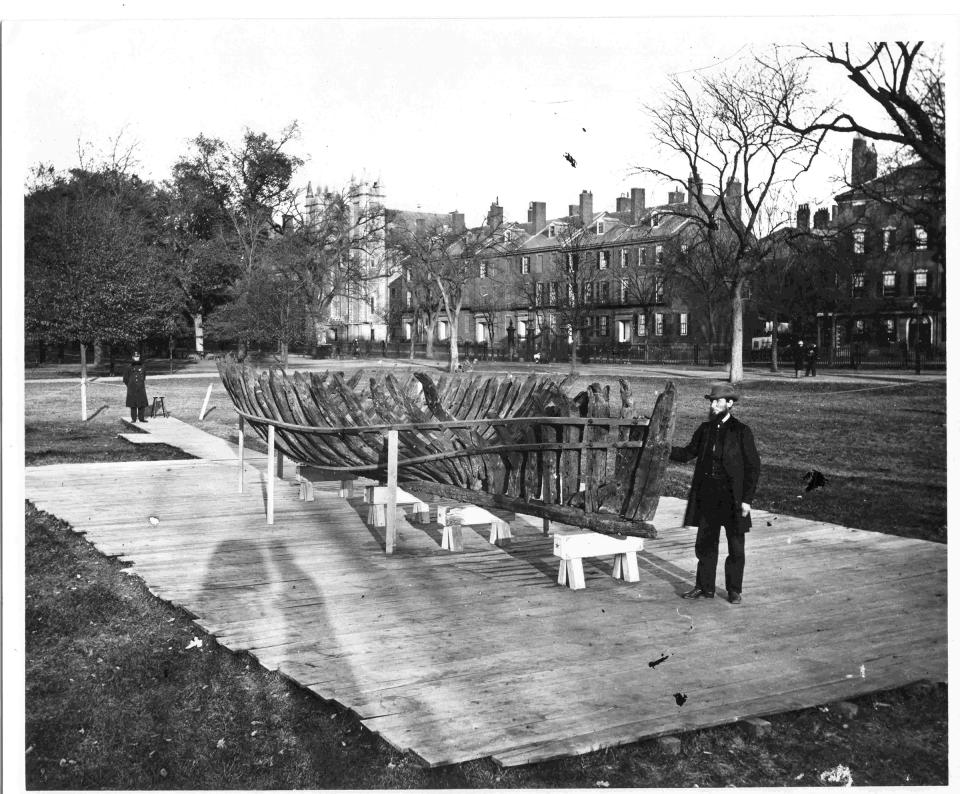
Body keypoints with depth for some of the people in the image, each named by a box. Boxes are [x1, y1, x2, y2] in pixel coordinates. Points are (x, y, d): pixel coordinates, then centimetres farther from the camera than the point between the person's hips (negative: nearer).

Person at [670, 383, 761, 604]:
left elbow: (753, 467, -6)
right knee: (705, 544, 10)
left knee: (736, 547, 6)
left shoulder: (741, 431, -6)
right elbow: (688, 453, 11)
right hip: (707, 495, 4)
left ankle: (734, 590, 20)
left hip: (732, 497, -4)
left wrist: (747, 499, -10)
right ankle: (705, 587, 21)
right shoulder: (705, 429, 8)